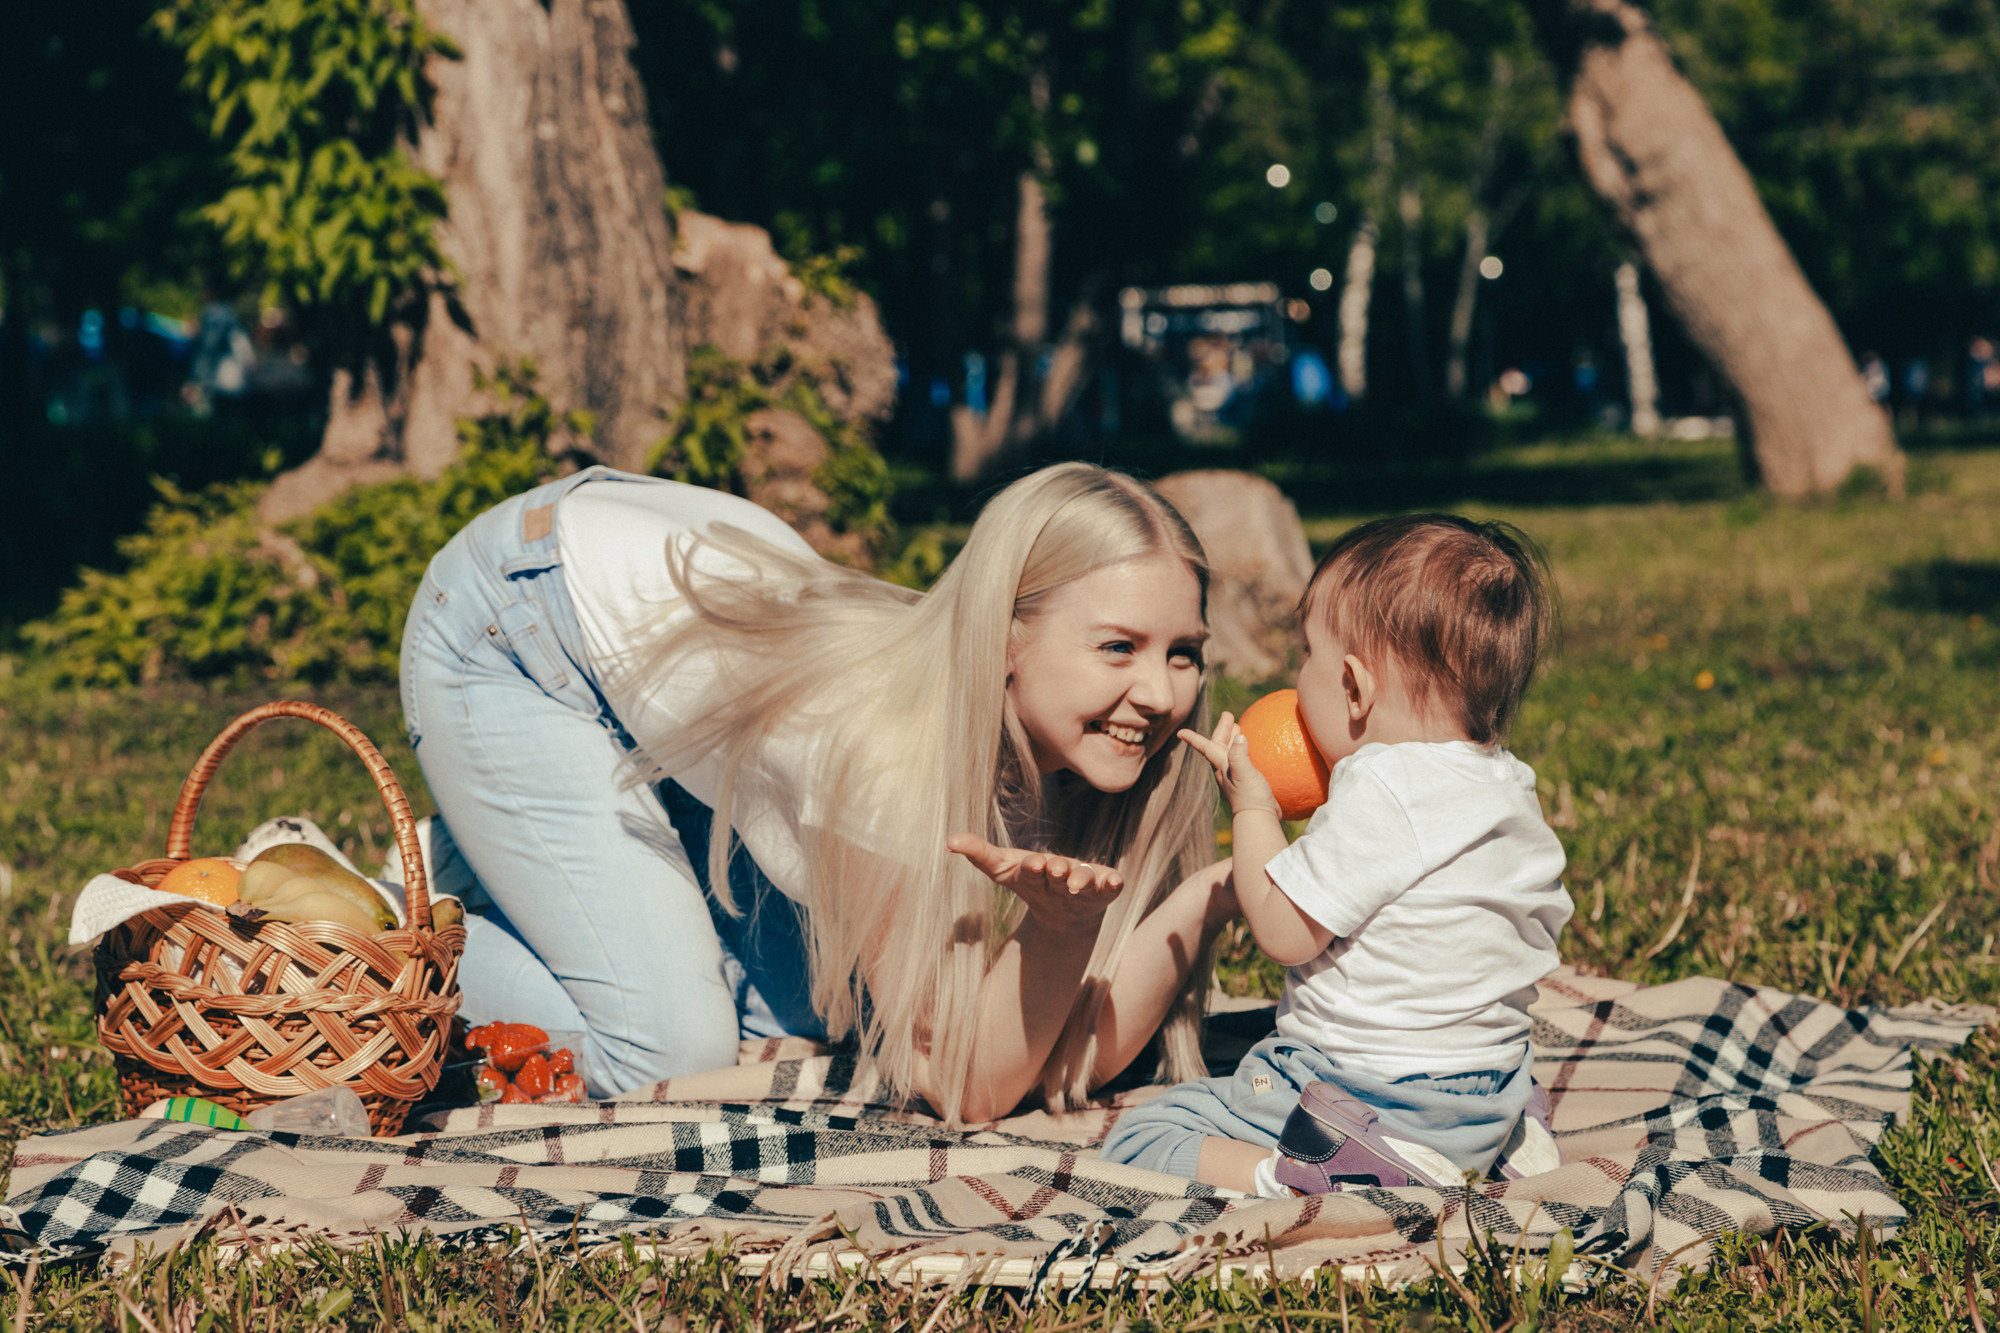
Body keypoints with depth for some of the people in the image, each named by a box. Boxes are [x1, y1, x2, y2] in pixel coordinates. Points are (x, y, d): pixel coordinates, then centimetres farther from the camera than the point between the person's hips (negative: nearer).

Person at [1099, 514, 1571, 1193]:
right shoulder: (1512, 788, 6)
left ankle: (1309, 1183, -31)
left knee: (1137, 1139, -9)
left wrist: (1253, 811, -3)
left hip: (1374, 1095, -9)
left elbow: (1284, 933, -16)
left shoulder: (1381, 796, -21)